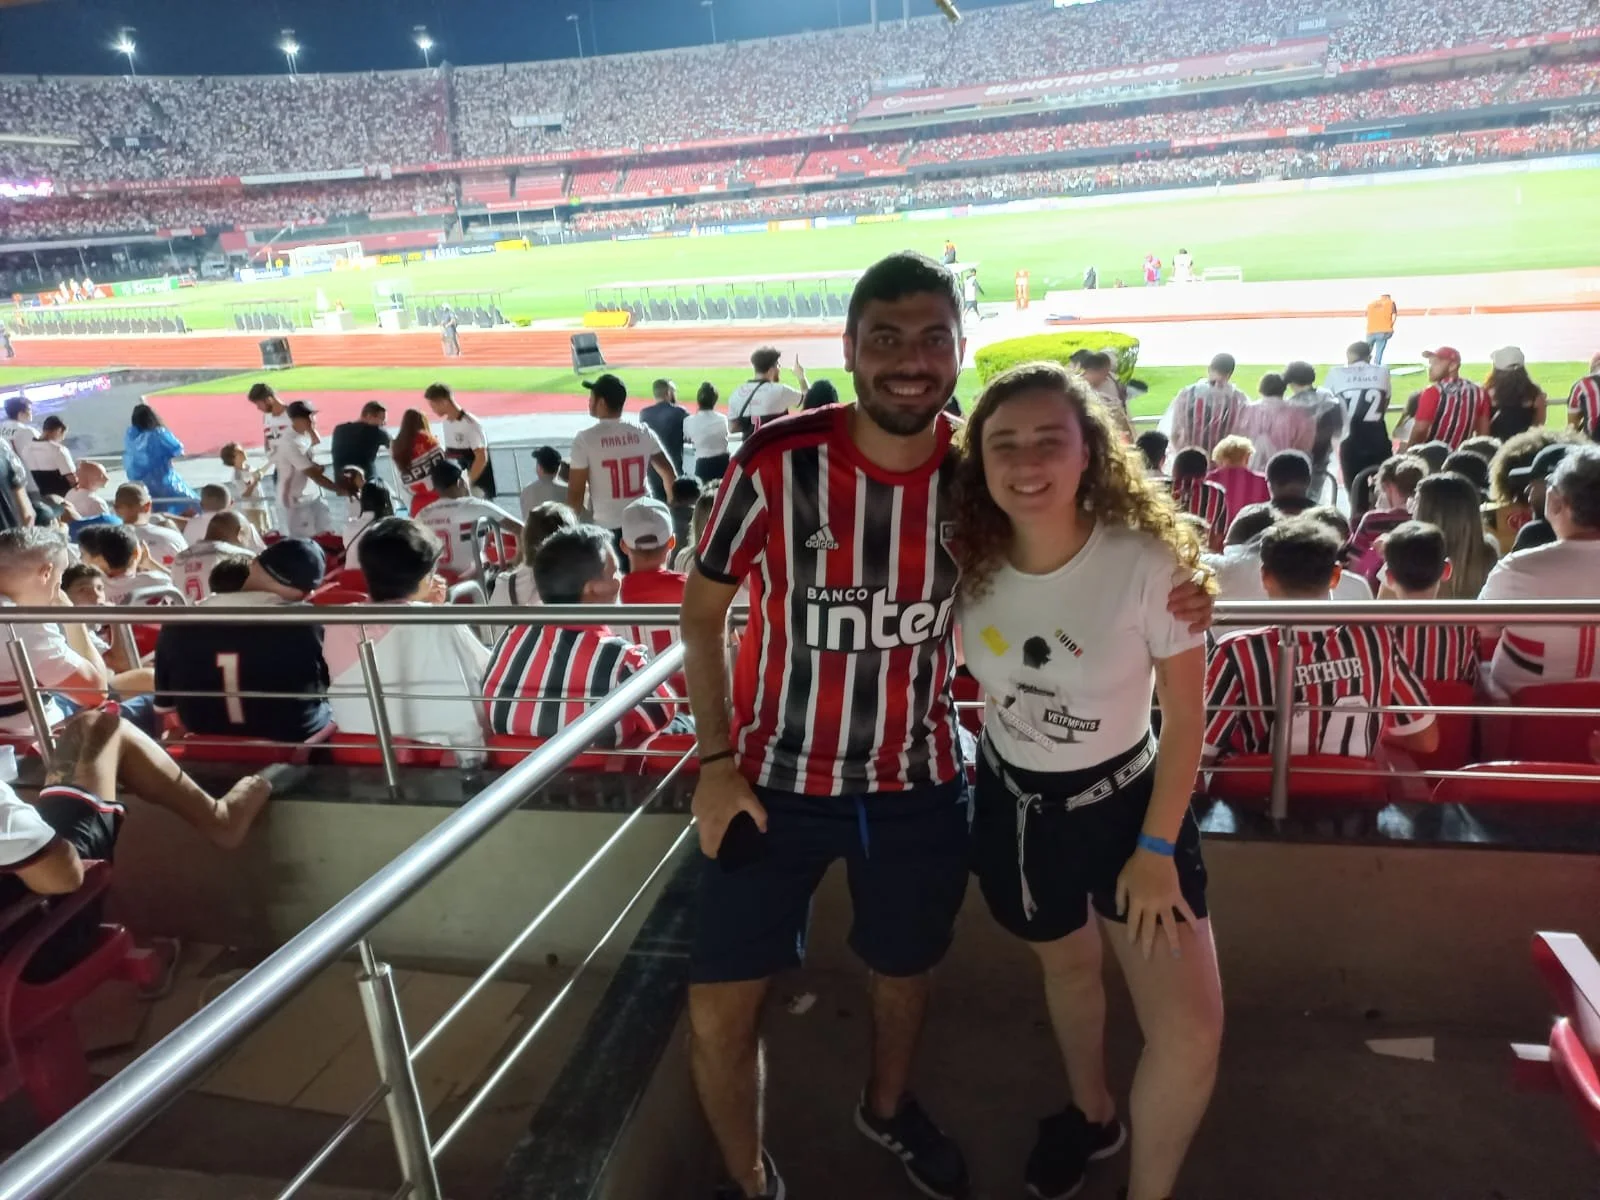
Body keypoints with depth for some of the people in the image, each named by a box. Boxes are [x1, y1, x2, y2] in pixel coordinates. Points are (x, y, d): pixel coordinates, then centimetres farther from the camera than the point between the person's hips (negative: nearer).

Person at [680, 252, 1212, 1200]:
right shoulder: (775, 463, -18)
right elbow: (703, 610, -5)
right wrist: (716, 761, -10)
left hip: (918, 781, 2)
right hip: (778, 777, -2)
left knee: (906, 972, 23)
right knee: (722, 1009, 3)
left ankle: (888, 1108, 57)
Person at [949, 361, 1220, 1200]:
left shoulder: (1150, 561, -23)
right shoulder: (968, 561, -13)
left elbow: (1185, 716, -14)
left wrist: (1157, 848, -11)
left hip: (1128, 799, -2)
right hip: (1012, 805, 3)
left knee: (1191, 1030, -5)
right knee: (1068, 968, 24)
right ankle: (1091, 1114, 53)